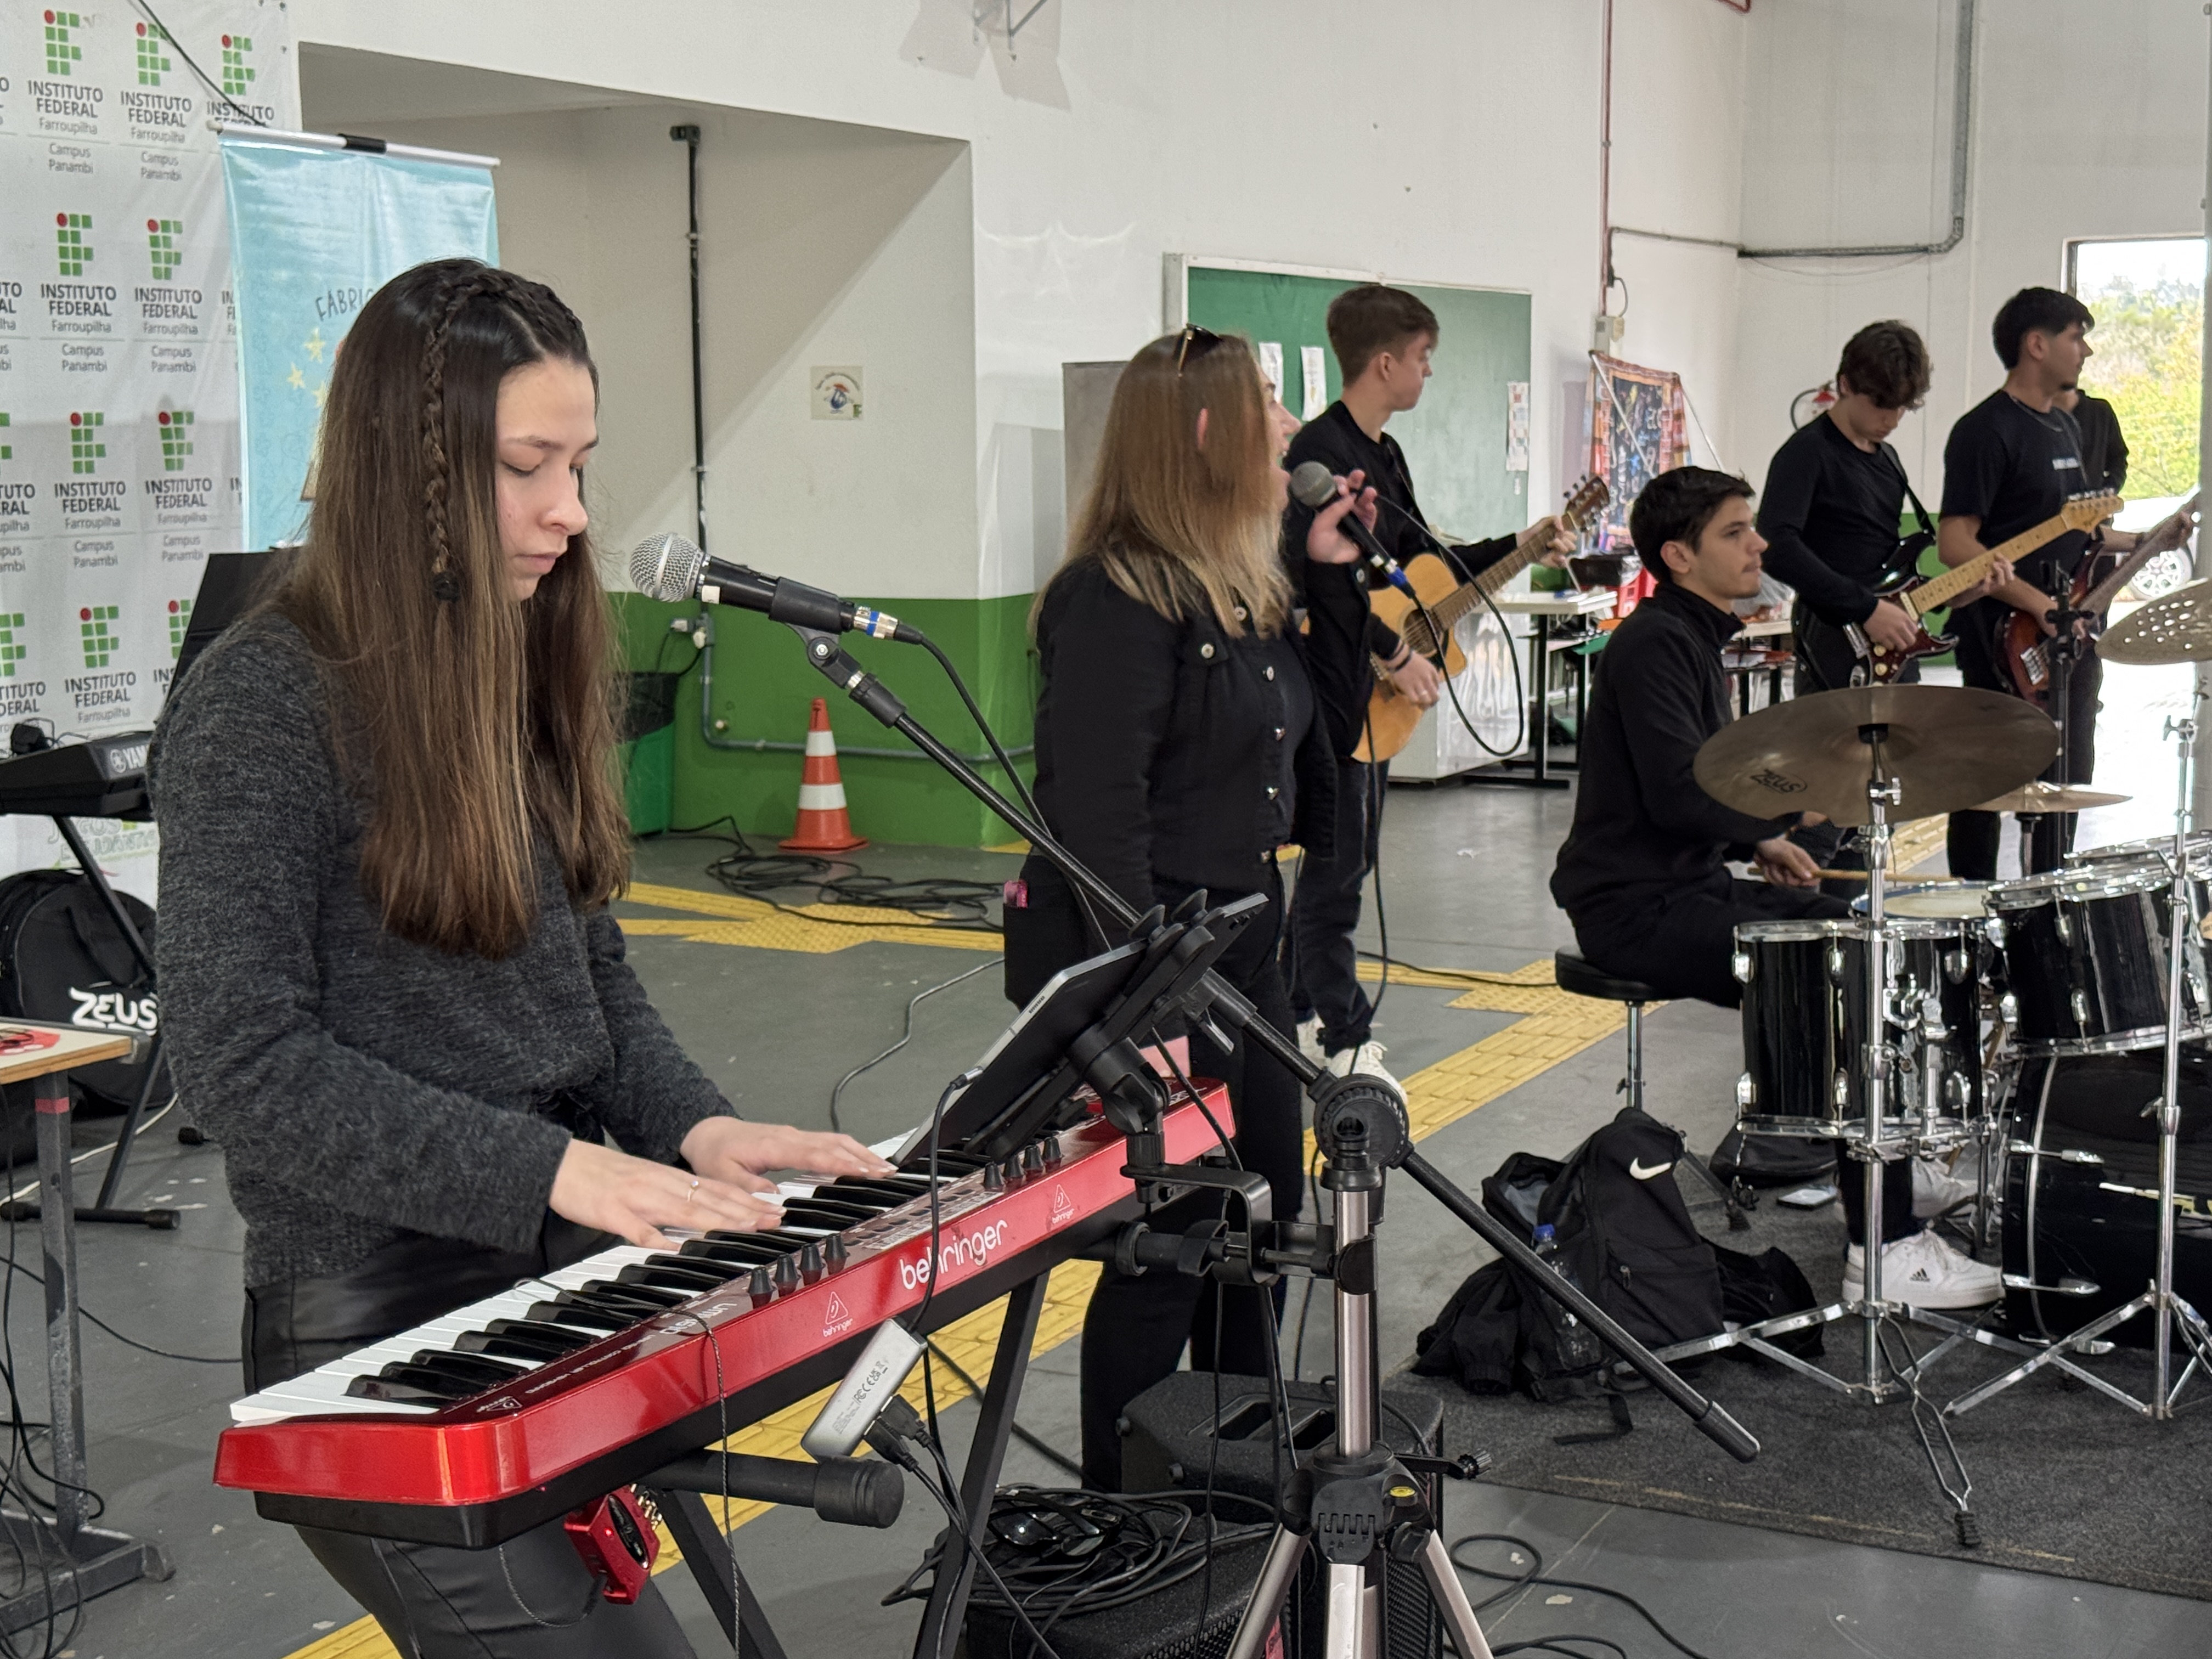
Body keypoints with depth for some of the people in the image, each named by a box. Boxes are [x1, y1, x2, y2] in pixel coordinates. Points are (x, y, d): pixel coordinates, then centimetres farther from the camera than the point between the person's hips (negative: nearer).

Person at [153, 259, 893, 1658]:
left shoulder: (524, 669, 10)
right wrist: (549, 1167, -24)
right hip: (383, 1324, -8)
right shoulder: (262, 710, -14)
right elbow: (248, 1064, -19)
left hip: (564, 1280, 8)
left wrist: (691, 1124, -3)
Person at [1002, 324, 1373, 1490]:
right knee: (1168, 1244, -1)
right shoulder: (1115, 602, -19)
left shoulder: (1243, 592, 11)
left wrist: (1329, 579, 9)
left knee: (1265, 1210, 19)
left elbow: (1305, 741, 17)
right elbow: (1096, 814, -24)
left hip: (1245, 941, 10)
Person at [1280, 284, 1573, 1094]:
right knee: (1337, 865, -5)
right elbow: (1320, 573, -26)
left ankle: (1304, 1017, 25)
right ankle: (1343, 1042, 1)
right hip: (1334, 685, -10)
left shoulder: (1385, 454, 15)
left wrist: (1520, 547, 18)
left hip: (1372, 690, 10)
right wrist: (1394, 652, -25)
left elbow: (1423, 562, 22)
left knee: (1344, 857, 15)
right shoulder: (1321, 450, -17)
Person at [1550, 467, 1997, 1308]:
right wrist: (1797, 810, -19)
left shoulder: (1696, 637, 17)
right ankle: (1883, 1245, -18)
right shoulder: (1651, 644, -15)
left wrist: (1762, 842, 12)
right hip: (1636, 906, -11)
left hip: (1696, 881, 11)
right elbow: (1678, 794, -25)